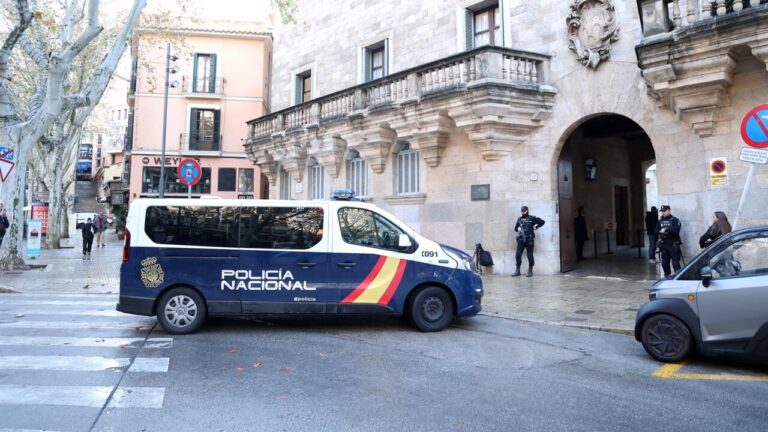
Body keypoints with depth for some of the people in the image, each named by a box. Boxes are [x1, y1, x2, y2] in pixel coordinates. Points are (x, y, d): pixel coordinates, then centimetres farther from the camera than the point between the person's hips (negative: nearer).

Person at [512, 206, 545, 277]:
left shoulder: (532, 218, 1)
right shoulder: (519, 219, 14)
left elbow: (542, 222, 2)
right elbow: (515, 228, 24)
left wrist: (535, 227, -3)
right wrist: (518, 229, 3)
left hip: (529, 239, -4)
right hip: (521, 239, 4)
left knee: (530, 255, 1)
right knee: (518, 255, -1)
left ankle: (530, 271, 10)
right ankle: (517, 271, 7)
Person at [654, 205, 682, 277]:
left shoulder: (675, 220, -5)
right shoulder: (660, 221, 12)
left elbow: (675, 230, -19)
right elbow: (655, 230, 4)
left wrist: (666, 230, -16)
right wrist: (661, 231, -15)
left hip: (673, 245, -6)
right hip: (663, 245, 6)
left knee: (675, 262, -7)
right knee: (664, 262, 12)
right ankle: (667, 276, 24)